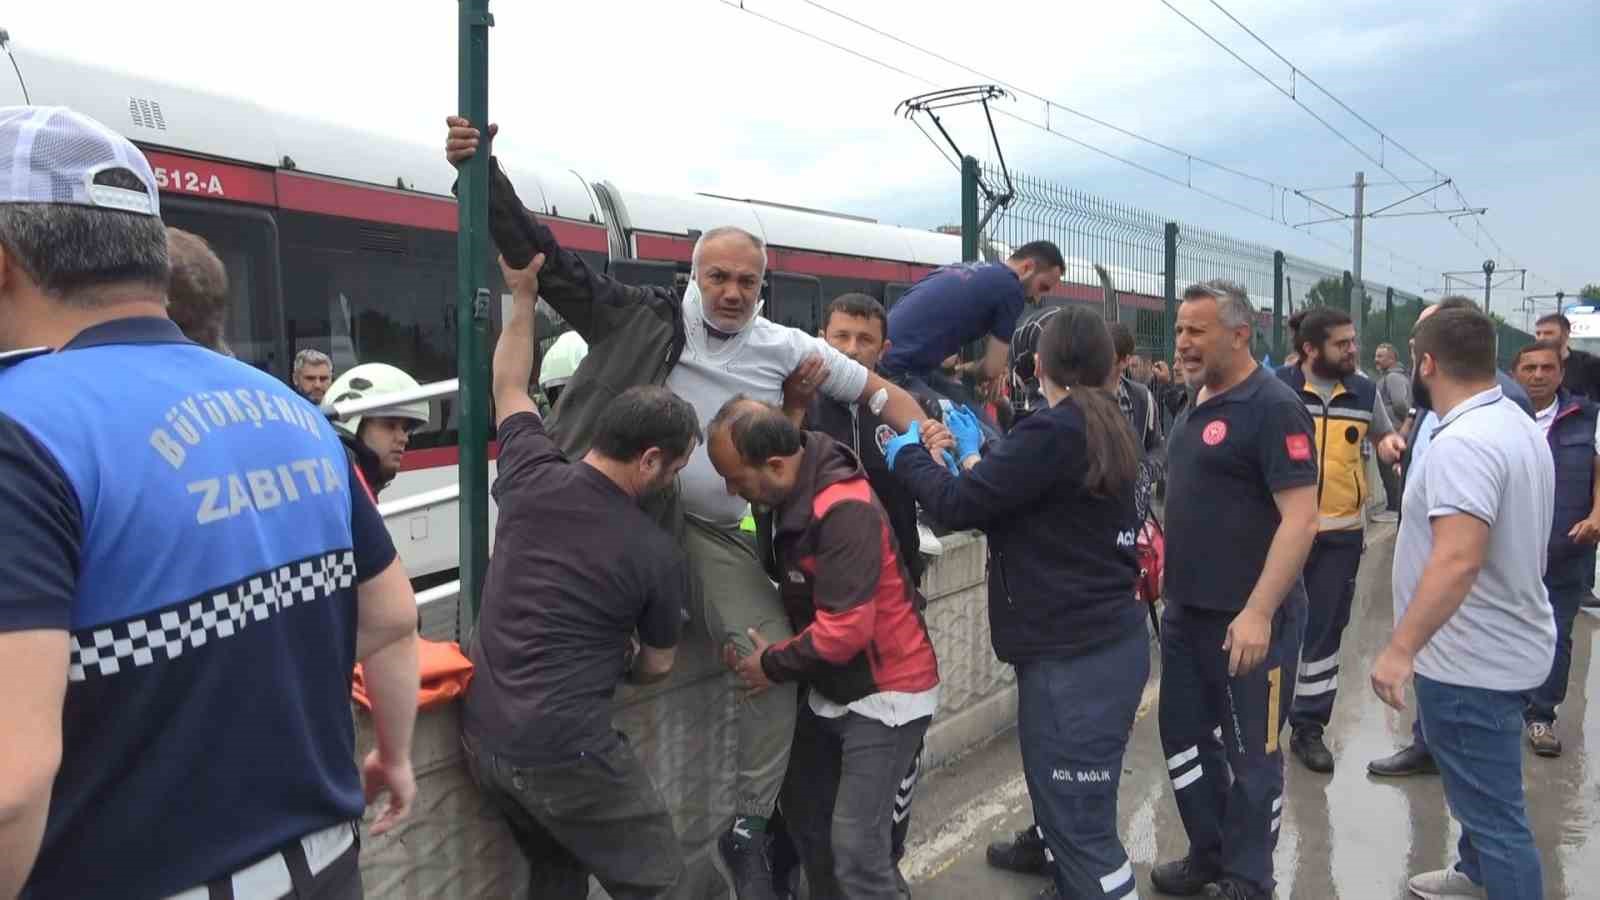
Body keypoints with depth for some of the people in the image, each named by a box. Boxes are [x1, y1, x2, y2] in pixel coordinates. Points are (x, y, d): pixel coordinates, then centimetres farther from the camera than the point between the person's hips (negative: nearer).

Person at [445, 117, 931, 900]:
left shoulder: (787, 350, 3)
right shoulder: (645, 319, -4)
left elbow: (876, 392, 11)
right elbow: (547, 259, -6)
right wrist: (482, 173, -14)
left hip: (715, 533, 2)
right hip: (622, 511, -2)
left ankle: (745, 827, 15)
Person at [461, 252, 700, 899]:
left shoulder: (531, 477, -2)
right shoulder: (656, 554, -11)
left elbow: (508, 389, 19)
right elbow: (656, 667, 7)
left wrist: (523, 294, 25)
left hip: (481, 736, 7)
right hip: (562, 752, -6)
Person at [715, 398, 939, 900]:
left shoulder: (845, 510, -29)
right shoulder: (789, 495, -2)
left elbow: (846, 628, -30)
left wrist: (774, 665, -15)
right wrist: (750, 640, -2)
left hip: (885, 693, -9)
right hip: (829, 691, 9)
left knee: (854, 845, -10)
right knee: (804, 816, 16)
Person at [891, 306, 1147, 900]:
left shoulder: (1054, 431, -18)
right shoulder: (1106, 427, 11)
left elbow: (956, 507, -17)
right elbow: (1012, 498, 20)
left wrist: (909, 455, -1)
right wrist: (974, 453, 29)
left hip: (1073, 658, -10)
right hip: (1105, 644, 10)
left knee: (1080, 825, -3)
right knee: (1068, 805, 22)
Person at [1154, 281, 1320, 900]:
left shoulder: (1273, 408, -15)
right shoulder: (1195, 405, 10)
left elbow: (1300, 517, -21)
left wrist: (1258, 612, -26)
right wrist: (1163, 573, 15)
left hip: (1246, 617, -8)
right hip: (1186, 609, 8)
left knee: (1250, 750, 7)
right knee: (1185, 735, 17)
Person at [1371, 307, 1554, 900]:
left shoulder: (1462, 444, -26)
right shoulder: (1518, 425, 7)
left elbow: (1458, 559, -36)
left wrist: (1400, 649, -35)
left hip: (1471, 661, -11)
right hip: (1505, 645, 11)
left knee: (1493, 809, 0)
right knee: (1482, 785, 28)